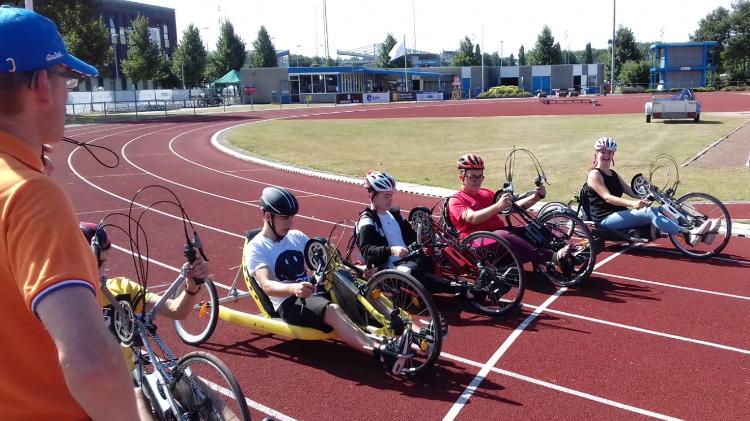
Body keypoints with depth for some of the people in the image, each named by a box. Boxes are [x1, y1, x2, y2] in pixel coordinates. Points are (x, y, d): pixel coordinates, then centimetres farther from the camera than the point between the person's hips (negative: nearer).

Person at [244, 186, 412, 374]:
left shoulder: (297, 237, 14)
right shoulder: (256, 248, -4)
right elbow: (267, 285, -21)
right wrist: (294, 288, -42)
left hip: (313, 292, 6)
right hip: (288, 303, -5)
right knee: (333, 311, -35)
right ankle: (382, 352, -51)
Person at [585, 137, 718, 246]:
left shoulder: (613, 174, 22)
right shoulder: (594, 174, -5)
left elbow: (629, 191, 12)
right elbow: (607, 197, -20)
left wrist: (642, 199, -9)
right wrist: (632, 203, -33)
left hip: (619, 214, 7)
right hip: (605, 219, -7)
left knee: (655, 210, -17)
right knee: (649, 213, -26)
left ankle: (697, 233, -29)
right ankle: (689, 235, -36)